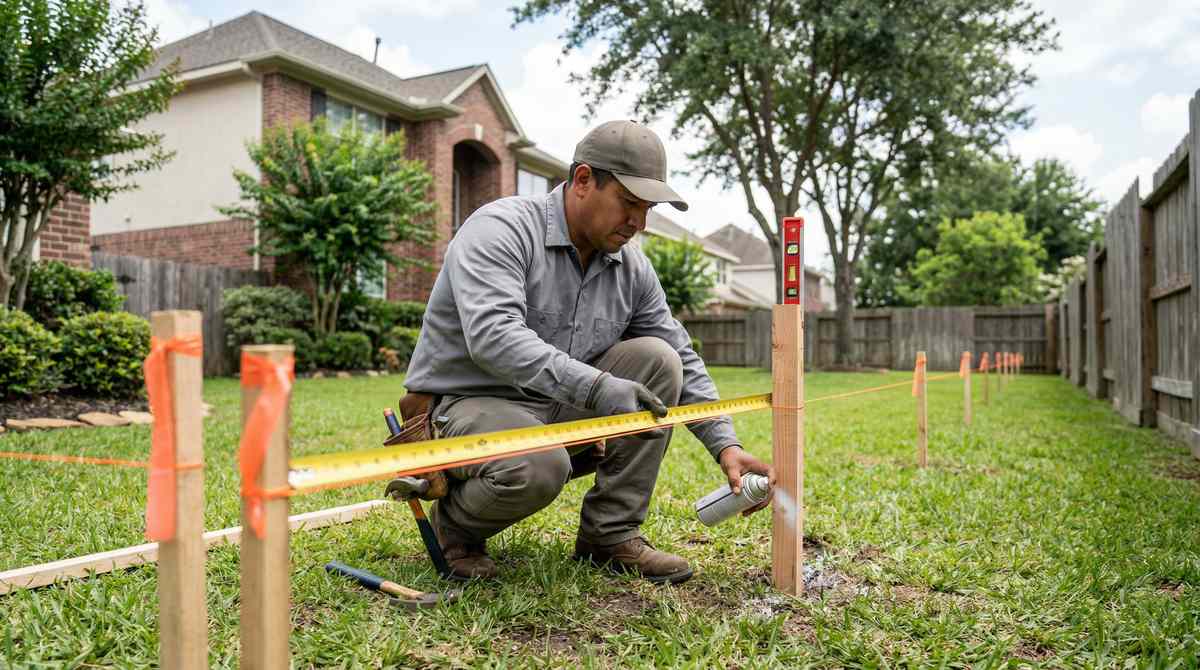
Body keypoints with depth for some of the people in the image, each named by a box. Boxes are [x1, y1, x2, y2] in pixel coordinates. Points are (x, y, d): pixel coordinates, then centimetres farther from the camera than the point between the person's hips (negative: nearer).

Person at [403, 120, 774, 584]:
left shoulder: (632, 268, 2)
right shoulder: (499, 229, -17)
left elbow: (683, 362, 6)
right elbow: (492, 336, -33)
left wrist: (726, 446, -6)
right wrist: (595, 386, -42)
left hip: (558, 413, 6)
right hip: (467, 403, -6)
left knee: (656, 360, -12)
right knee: (538, 469, -37)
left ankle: (611, 534, -6)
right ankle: (454, 523, -1)